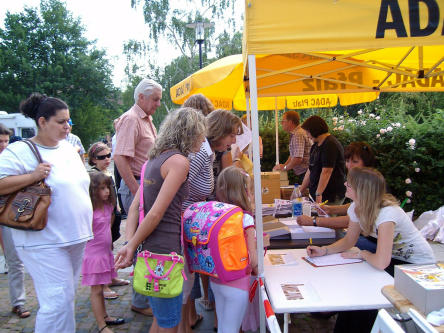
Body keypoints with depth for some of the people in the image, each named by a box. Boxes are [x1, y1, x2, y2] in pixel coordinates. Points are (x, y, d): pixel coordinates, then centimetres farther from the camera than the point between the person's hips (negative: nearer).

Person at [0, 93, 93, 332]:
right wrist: (34, 176, -25)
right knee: (59, 300, -7)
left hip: (75, 237, 7)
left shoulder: (68, 148, 12)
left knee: (65, 297, 18)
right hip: (44, 242, -7)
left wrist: (86, 226, 20)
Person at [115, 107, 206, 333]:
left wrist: (130, 243, 1)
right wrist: (132, 246, -9)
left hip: (147, 248, 9)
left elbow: (134, 206, 10)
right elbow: (156, 213, -18)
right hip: (163, 249, -9)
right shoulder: (179, 161, -13)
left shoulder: (155, 158, 14)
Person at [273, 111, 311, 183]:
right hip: (301, 174, 10)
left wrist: (285, 167, -11)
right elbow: (293, 155, 24)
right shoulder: (293, 134, 15)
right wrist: (284, 165, 9)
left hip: (305, 173, -10)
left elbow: (298, 158, -26)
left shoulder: (298, 134, -19)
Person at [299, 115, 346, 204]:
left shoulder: (330, 144, -13)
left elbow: (326, 172, -21)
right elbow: (310, 170, 19)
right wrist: (301, 190, 16)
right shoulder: (315, 145, 17)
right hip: (316, 194, 8)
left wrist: (319, 194, -24)